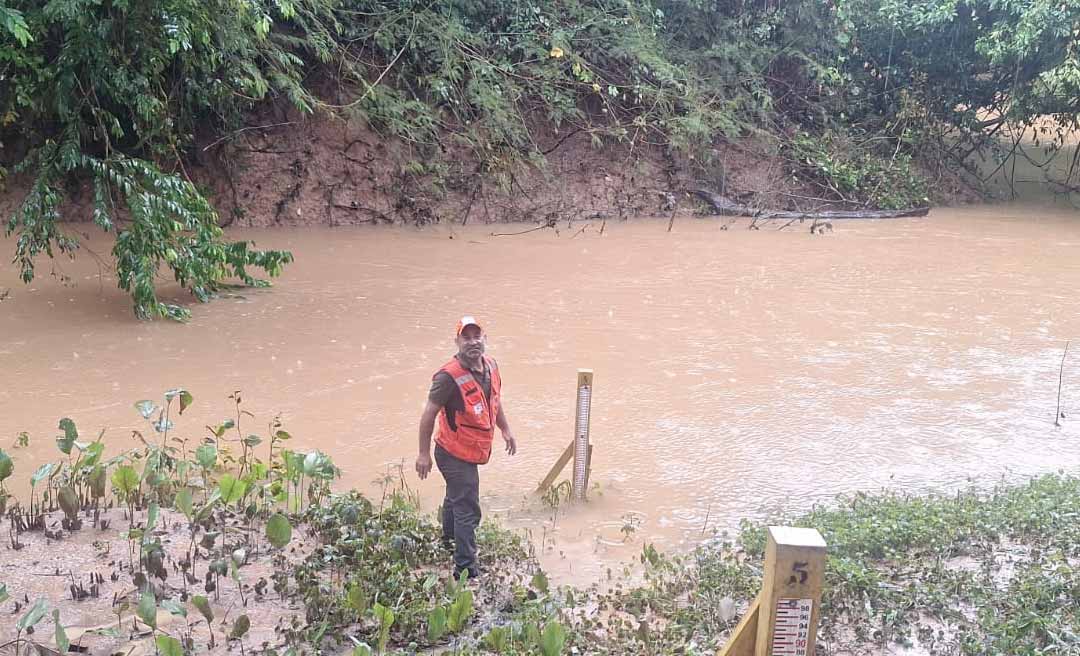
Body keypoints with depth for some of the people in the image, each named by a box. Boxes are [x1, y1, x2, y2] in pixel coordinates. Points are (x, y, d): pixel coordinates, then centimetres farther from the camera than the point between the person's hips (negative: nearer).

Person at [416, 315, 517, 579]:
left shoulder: (491, 367, -2)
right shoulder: (448, 376, -26)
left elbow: (495, 400, 17)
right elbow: (429, 414, -20)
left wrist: (506, 430, 19)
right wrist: (424, 453, -17)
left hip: (473, 452, 9)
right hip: (455, 455, -9)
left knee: (456, 499, 29)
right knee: (467, 510, -7)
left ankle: (450, 543, 51)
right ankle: (466, 568, 1)